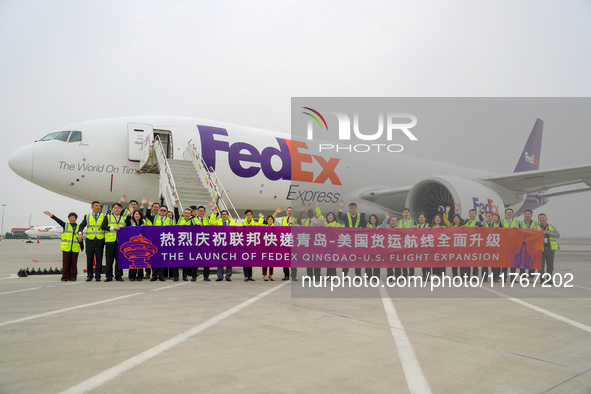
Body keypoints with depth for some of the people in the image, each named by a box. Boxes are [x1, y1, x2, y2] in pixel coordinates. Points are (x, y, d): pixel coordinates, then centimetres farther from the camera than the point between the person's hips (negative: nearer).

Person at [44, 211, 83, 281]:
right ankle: (65, 277, 6)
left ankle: (73, 277, 8)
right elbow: (58, 220, -5)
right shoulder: (65, 225, 9)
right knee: (65, 262, 0)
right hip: (66, 247, 0)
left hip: (75, 248, 1)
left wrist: (82, 247, 16)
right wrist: (51, 216, -19)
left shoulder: (78, 227, 11)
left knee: (73, 263, 2)